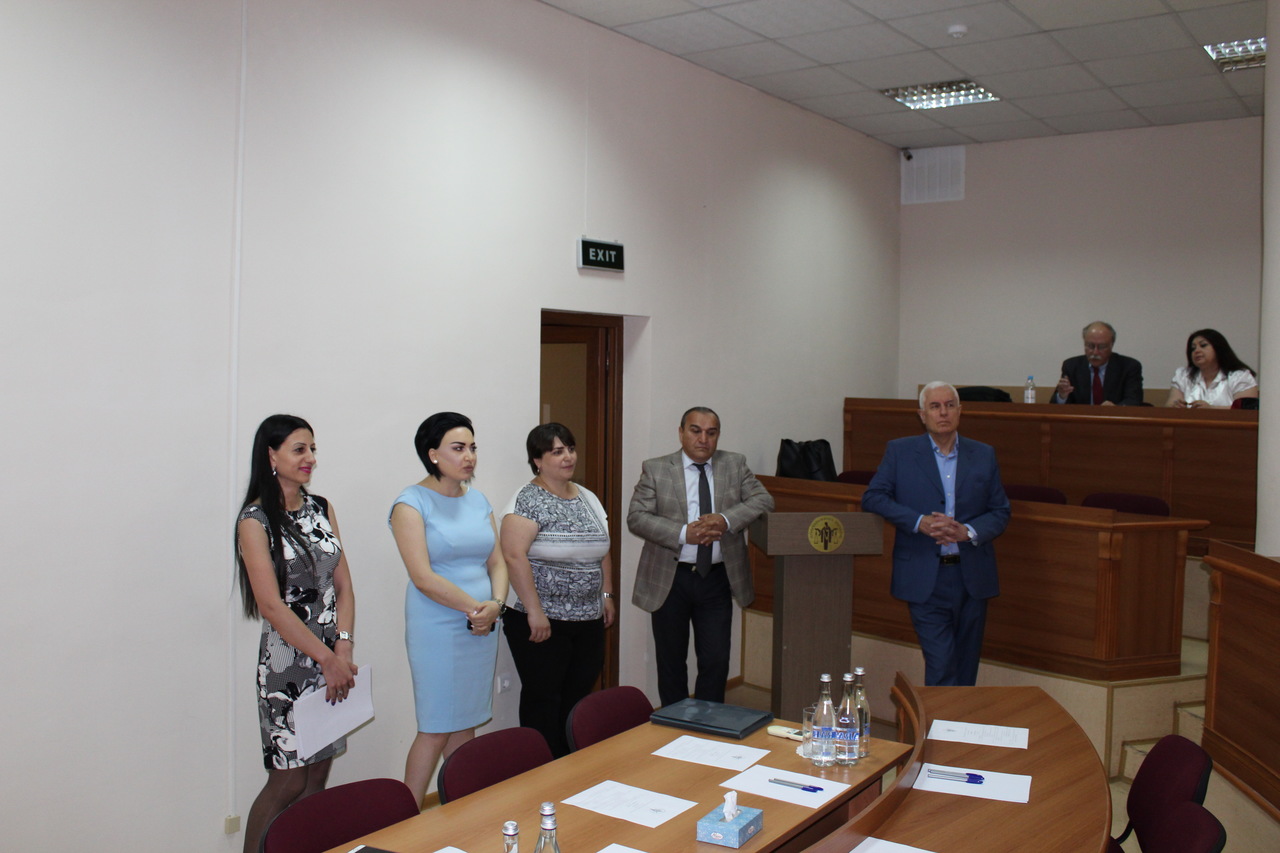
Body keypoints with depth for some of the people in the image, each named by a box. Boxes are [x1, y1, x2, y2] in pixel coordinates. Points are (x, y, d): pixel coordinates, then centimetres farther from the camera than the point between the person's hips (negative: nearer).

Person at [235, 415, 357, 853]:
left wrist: (343, 650, -6)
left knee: (318, 776, 10)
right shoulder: (256, 521, -9)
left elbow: (343, 585, 7)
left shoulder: (322, 509, 9)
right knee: (288, 781, -2)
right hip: (287, 663, -6)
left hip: (332, 658, 6)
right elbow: (272, 607, -14)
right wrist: (326, 658, -14)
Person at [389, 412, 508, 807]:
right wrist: (475, 608, -14)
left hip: (483, 627, 6)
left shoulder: (478, 501, 12)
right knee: (436, 730, -2)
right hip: (438, 630, -6)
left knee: (466, 726, 11)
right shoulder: (411, 503, -7)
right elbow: (423, 578, -15)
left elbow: (497, 562, 11)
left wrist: (496, 604, -8)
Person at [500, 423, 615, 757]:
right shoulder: (528, 500, -12)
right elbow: (514, 556, -20)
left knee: (578, 697, 12)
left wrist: (606, 595, 16)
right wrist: (534, 612, -21)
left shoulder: (588, 498, 12)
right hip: (543, 622, -7)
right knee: (543, 699, 2)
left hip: (589, 620, 7)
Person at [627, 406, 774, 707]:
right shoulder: (655, 469, -2)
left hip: (717, 579, 1)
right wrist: (684, 534, -21)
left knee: (716, 662, 3)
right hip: (670, 579, -1)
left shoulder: (735, 465, 5)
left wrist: (727, 520, -21)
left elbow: (763, 500, -3)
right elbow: (636, 517, -10)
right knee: (671, 662, 11)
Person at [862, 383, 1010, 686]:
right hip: (925, 579, -3)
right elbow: (872, 498, -3)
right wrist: (919, 522, -15)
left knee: (966, 666, 11)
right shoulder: (900, 451, 3)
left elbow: (1000, 512, 8)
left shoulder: (984, 455, 9)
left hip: (972, 578, 3)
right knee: (941, 665, -9)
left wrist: (968, 531, -12)